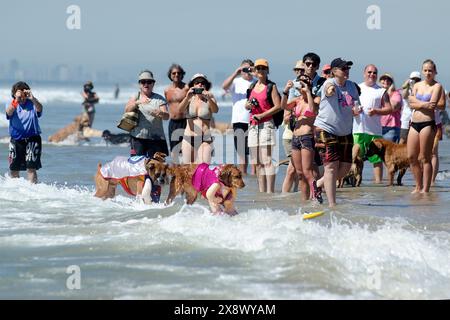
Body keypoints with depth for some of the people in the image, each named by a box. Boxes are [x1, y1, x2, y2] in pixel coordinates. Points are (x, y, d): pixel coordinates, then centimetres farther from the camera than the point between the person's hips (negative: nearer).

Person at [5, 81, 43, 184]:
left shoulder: (32, 104, -3)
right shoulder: (12, 105, 0)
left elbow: (39, 109, -26)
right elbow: (9, 112, -23)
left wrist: (32, 99, -46)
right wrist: (16, 100, -42)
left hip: (32, 139, -3)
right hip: (16, 140, 3)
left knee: (31, 168, -11)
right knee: (13, 169, 10)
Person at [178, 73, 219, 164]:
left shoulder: (209, 99, 3)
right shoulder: (189, 99, 7)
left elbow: (215, 110, -16)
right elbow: (180, 110, -10)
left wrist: (209, 99, -36)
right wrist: (187, 97, -29)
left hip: (205, 139, -2)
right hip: (188, 139, 2)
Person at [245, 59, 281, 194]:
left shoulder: (271, 87, -1)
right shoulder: (252, 87, 17)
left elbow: (278, 106, -9)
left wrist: (262, 115, -14)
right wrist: (248, 105, 2)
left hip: (266, 125, -7)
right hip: (253, 126, 7)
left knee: (267, 160, -13)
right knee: (258, 163, 6)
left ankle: (270, 192, -16)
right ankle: (261, 192, 8)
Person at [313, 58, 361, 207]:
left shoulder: (352, 86, 5)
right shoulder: (330, 83, -14)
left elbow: (356, 106, 8)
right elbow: (329, 88, -37)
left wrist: (356, 110, -16)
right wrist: (330, 89, -60)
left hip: (345, 132, 7)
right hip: (326, 130, -7)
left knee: (345, 167, 6)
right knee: (331, 166, -10)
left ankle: (319, 184, 30)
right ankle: (332, 205, -8)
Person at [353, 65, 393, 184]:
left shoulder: (381, 91, 10)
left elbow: (389, 109, 4)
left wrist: (376, 111, -12)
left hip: (375, 130, -1)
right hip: (357, 128, 1)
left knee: (377, 158, -3)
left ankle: (378, 181, 0)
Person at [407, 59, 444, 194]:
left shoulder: (437, 86, -1)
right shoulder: (417, 85, 15)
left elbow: (432, 106, -13)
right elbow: (411, 103, 2)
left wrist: (417, 103, -5)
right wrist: (424, 104, -11)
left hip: (428, 123, -6)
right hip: (414, 123, 6)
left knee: (425, 158, -4)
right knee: (411, 157, 5)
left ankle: (426, 189, 1)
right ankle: (418, 186, 17)